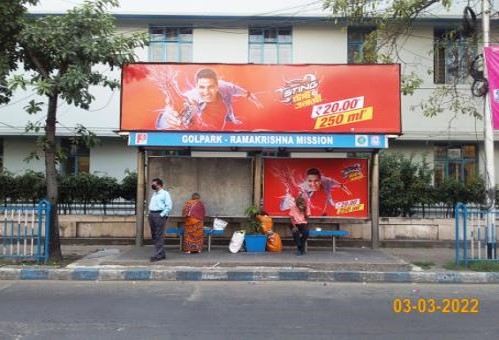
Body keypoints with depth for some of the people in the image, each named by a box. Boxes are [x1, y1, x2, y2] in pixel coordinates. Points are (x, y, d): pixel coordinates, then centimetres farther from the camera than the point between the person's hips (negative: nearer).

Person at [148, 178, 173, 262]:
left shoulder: (165, 193, -4)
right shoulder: (154, 193, 20)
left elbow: (169, 206, -12)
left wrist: (162, 214, -15)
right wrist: (150, 213, 13)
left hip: (159, 215, -9)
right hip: (151, 214, 9)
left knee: (158, 236, -8)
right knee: (154, 235, 10)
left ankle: (157, 255, -7)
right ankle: (161, 253, 18)